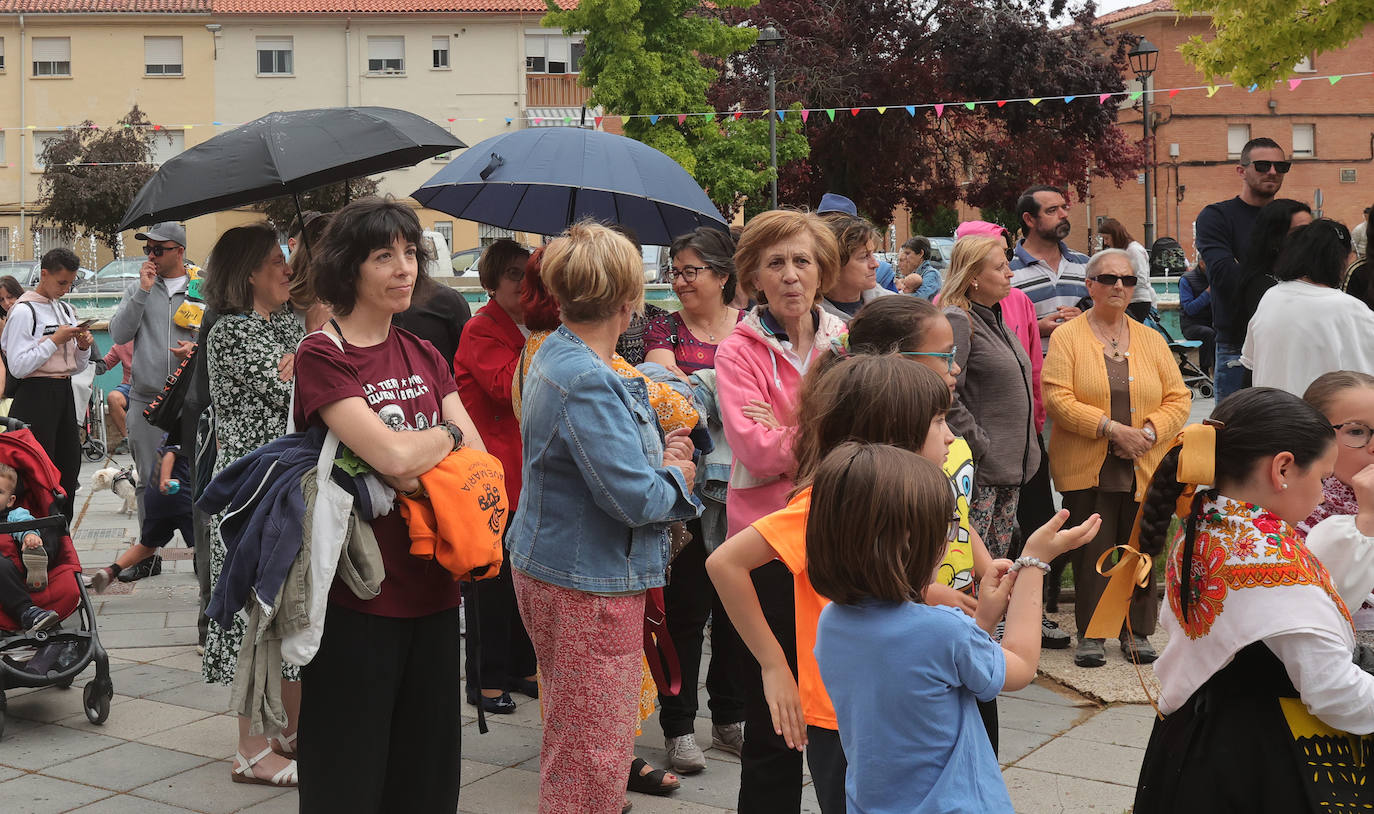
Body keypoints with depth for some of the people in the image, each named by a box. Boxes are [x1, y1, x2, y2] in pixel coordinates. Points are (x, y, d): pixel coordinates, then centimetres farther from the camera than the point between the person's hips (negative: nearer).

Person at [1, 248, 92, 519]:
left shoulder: (66, 310, 14)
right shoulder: (24, 311, -9)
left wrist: (83, 346, -1)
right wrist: (55, 340, -16)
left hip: (64, 394, 8)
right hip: (36, 396, -7)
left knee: (69, 466, 8)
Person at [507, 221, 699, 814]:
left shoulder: (557, 355, 9)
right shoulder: (585, 383, -24)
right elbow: (635, 497, -26)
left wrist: (658, 455, 4)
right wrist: (674, 476, -5)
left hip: (553, 568, 11)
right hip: (588, 587, -11)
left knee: (574, 742, 24)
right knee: (593, 761, 0)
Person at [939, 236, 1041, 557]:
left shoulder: (995, 319, 15)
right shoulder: (957, 320, -14)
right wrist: (981, 447, -18)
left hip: (1011, 469, 9)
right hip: (979, 471, -9)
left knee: (997, 561, 13)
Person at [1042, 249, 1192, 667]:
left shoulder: (1152, 339, 13)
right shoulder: (1067, 337, 1)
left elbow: (1179, 397, 8)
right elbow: (1057, 399, -9)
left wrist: (1149, 432, -10)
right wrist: (1111, 428, -16)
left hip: (1145, 470, 3)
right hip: (1087, 470, -3)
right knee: (1092, 551, -2)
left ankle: (1136, 632, 18)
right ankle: (1090, 634, 10)